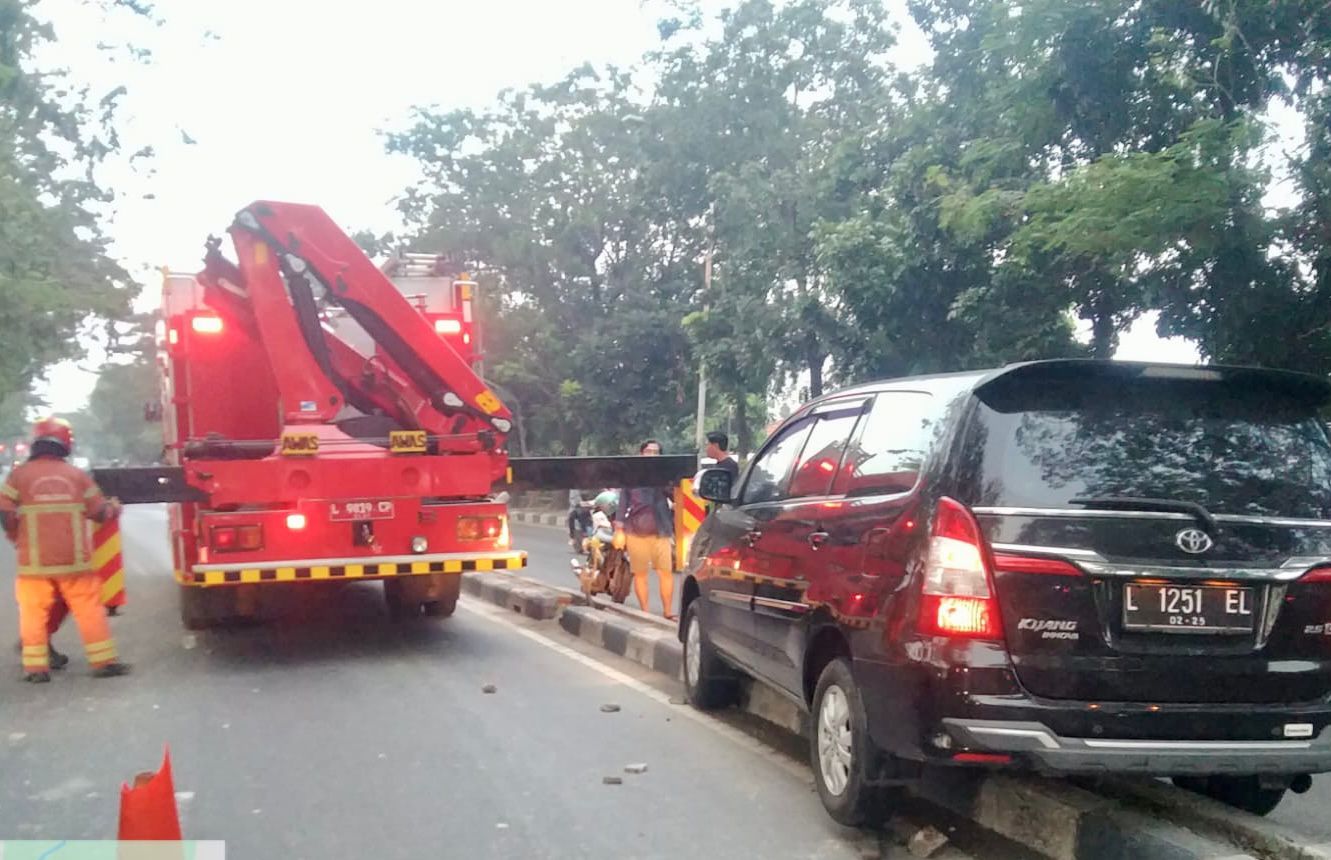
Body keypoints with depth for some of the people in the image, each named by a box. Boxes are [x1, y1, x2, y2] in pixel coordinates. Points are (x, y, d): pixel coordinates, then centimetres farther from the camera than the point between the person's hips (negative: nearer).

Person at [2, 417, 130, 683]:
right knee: (89, 609, 7)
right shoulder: (78, 475, 1)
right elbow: (99, 512, 4)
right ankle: (104, 660, 9)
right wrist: (114, 508, 25)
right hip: (75, 559, 1)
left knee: (34, 613, 9)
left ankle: (36, 667, 10)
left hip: (35, 561, -1)